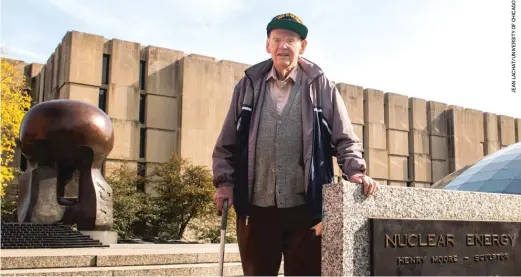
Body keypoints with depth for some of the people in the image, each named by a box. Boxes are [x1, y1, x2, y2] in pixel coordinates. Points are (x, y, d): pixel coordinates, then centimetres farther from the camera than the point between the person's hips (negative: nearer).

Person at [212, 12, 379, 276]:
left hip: (306, 207, -1)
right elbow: (226, 143, 12)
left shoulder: (321, 86, 4)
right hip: (256, 207, 2)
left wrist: (355, 171, -12)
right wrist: (224, 182, 3)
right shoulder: (248, 85, 9)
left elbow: (345, 139, 4)